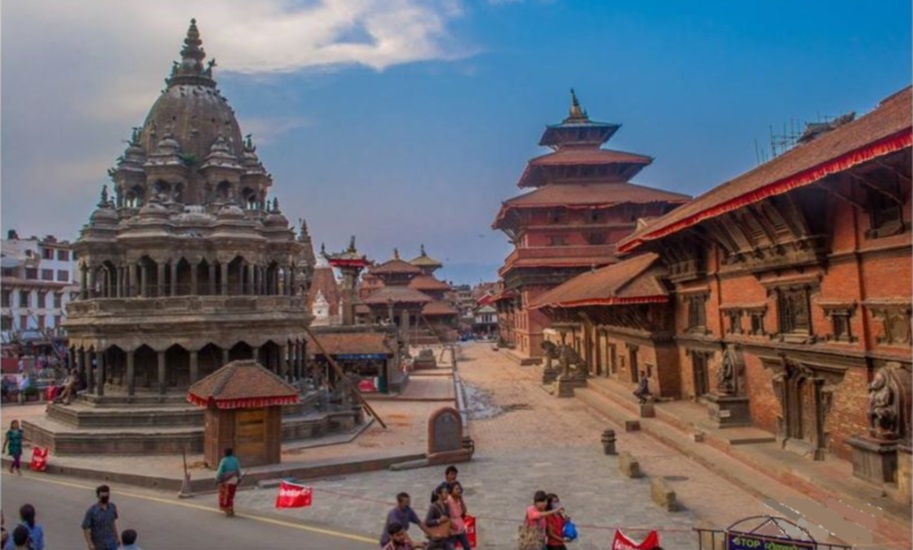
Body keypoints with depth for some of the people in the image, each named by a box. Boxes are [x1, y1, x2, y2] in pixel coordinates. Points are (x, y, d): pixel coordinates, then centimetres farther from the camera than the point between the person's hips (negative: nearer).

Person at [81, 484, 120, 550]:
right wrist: (90, 544, -14)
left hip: (111, 543, 3)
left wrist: (118, 537, 9)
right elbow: (85, 528, -15)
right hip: (98, 544, -3)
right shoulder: (92, 510, -21)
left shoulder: (112, 507, -7)